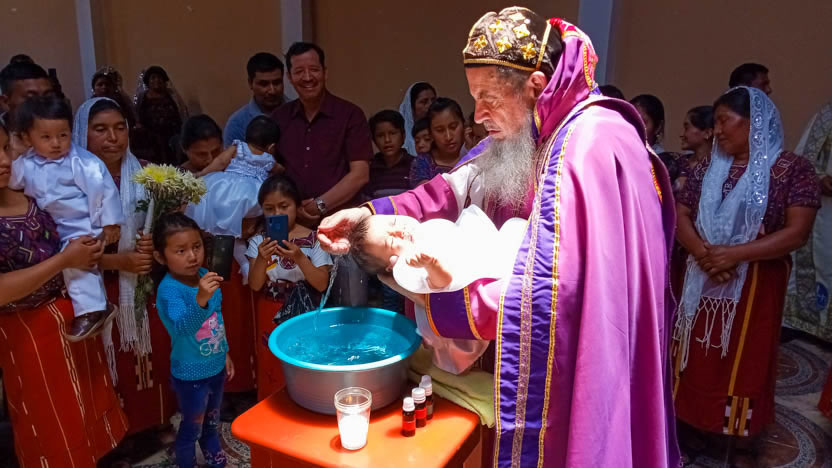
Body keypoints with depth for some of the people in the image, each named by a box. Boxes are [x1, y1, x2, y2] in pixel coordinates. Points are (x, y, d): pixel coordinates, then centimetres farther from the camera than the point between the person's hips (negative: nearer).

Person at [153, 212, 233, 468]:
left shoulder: (206, 276, -6)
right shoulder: (169, 290, -27)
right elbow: (182, 326, -45)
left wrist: (225, 353, 15)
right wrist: (201, 300, -62)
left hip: (216, 366, 6)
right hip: (190, 374, -6)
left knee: (212, 420, 28)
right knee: (192, 427, 14)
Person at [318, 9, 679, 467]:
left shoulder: (587, 151, -28)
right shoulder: (535, 130, 3)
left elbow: (544, 292, -31)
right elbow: (459, 186, -3)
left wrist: (437, 299, -25)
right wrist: (370, 213, -15)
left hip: (586, 357, -8)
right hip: (546, 345, 8)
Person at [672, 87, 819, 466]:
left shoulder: (792, 169, -6)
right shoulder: (710, 168, 7)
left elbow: (797, 233, -14)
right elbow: (680, 215, 2)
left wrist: (734, 254, -22)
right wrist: (703, 252, -17)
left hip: (755, 287, -3)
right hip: (703, 282, 4)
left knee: (745, 363, 6)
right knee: (697, 359, 11)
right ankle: (689, 425, 28)